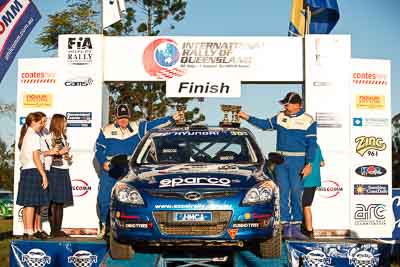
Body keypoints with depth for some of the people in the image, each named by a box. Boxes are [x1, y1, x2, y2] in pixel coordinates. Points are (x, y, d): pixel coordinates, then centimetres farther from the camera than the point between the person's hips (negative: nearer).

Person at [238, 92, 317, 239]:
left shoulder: (308, 121, -3)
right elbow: (266, 124, 20)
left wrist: (309, 164, -10)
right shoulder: (280, 117, 9)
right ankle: (286, 227, 7)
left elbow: (311, 144, -4)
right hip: (281, 160, 4)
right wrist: (248, 117, 14)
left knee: (296, 194, -4)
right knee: (283, 193, 3)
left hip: (297, 161, -4)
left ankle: (296, 227, 2)